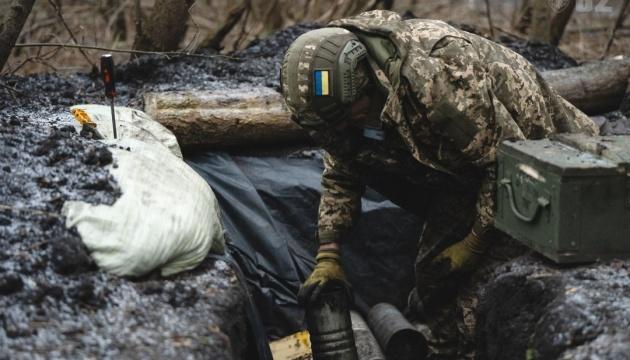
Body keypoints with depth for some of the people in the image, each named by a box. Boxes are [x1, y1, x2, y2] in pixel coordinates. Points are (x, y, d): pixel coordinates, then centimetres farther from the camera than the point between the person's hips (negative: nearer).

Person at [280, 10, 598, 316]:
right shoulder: (346, 82, -14)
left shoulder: (435, 74, -39)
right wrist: (326, 258, -10)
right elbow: (340, 175, -1)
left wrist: (475, 243, -23)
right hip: (461, 166, 7)